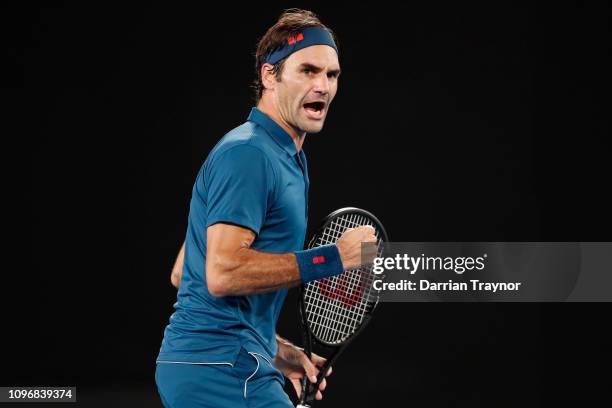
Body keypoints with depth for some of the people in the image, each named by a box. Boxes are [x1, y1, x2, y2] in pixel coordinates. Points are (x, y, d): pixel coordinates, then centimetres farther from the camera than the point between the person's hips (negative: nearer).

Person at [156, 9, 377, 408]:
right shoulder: (249, 153, -12)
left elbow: (182, 274, 24)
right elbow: (222, 273, -23)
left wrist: (277, 351, 21)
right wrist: (334, 258, -19)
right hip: (223, 367, -11)